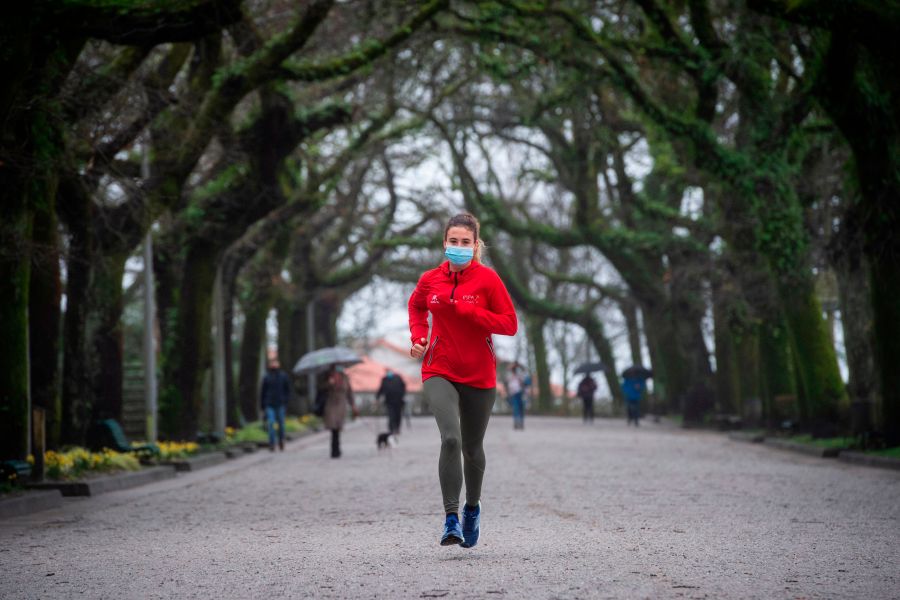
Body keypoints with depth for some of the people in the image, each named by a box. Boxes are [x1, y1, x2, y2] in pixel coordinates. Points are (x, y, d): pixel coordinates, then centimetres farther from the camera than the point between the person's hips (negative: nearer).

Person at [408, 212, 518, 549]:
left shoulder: (487, 279, -7)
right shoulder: (430, 280, 2)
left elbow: (510, 324, -9)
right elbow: (416, 307, 24)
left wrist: (466, 309, -18)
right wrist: (418, 336, 7)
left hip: (479, 376, 0)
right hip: (439, 372, 0)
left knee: (472, 448, 13)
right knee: (450, 438, -22)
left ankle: (472, 507, 40)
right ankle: (451, 519, -20)